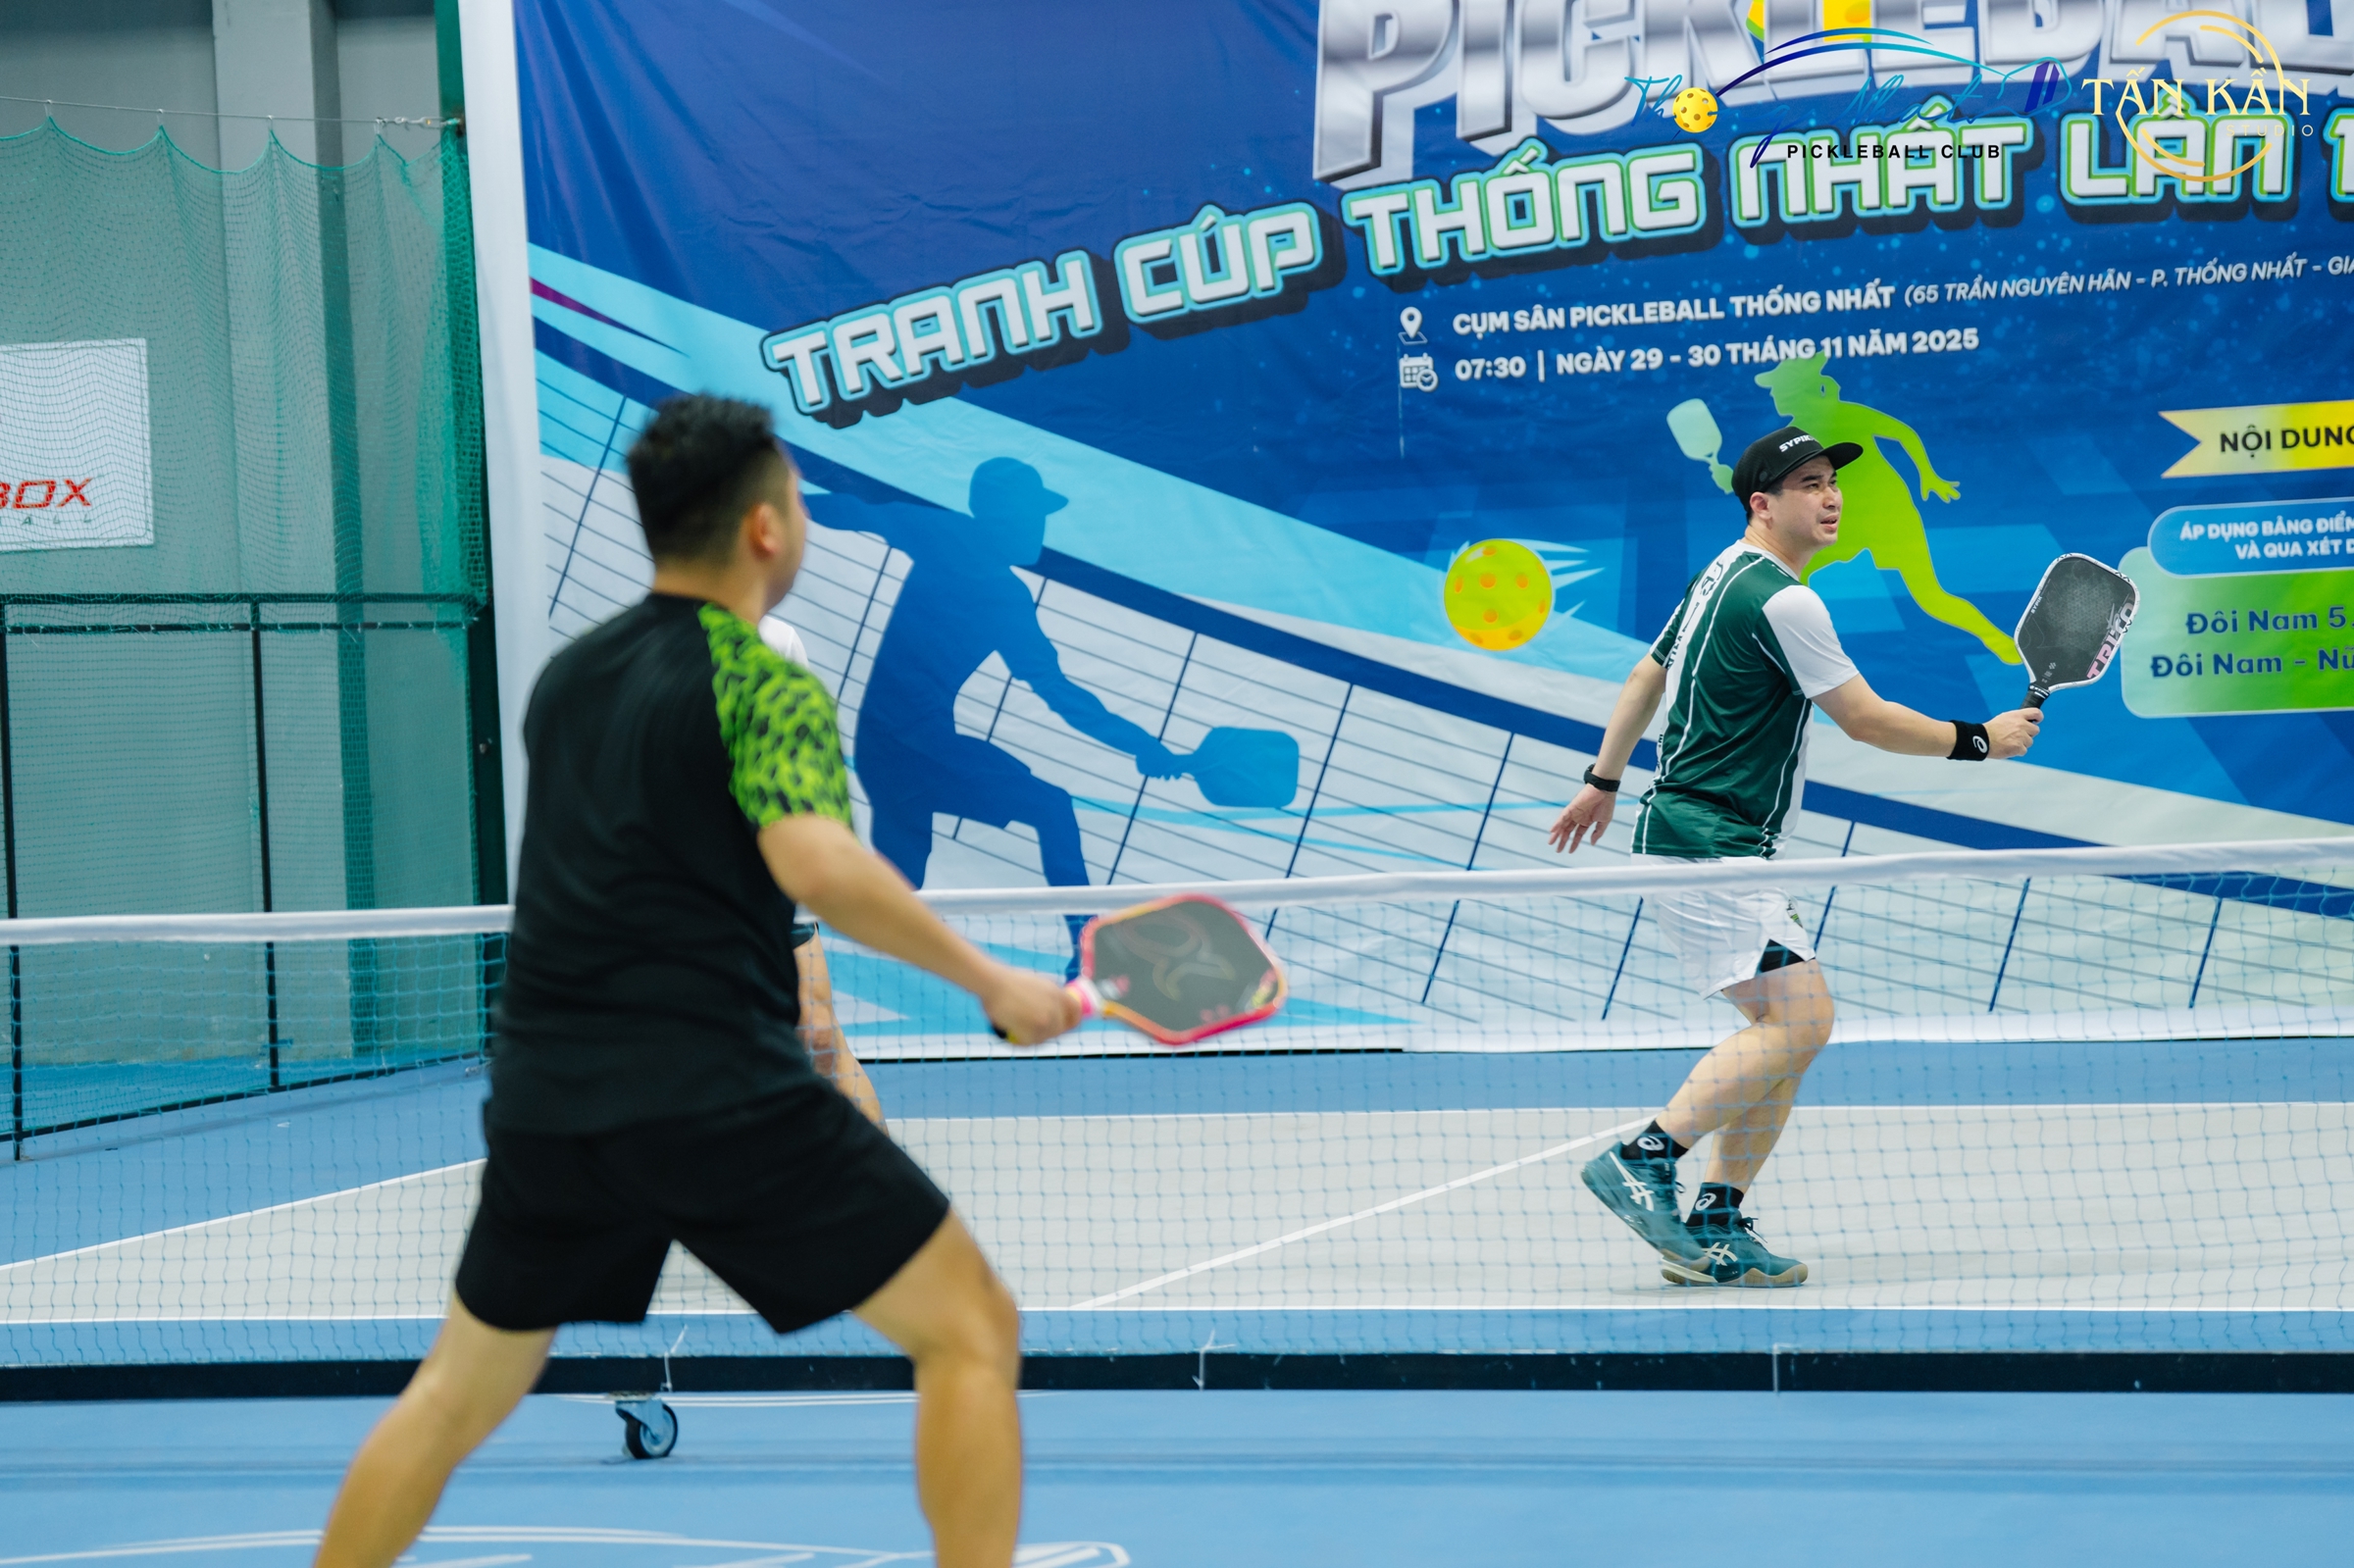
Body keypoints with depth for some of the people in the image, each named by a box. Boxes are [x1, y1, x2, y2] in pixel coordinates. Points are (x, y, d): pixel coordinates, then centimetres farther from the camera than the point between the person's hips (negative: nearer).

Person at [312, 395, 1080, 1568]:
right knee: (971, 1331, 3)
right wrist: (989, 982, -15)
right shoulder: (766, 688, -6)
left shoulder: (562, 680, 16)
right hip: (721, 1095, -6)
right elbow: (818, 865, -24)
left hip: (544, 1103, 7)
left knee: (458, 1393, 22)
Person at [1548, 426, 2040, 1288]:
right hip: (1708, 849, -10)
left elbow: (1649, 673, 26)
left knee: (1788, 1026, 8)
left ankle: (1715, 1226, 7)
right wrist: (1981, 740, -1)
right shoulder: (1782, 600, -16)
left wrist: (1604, 781, 36)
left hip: (1727, 853, 10)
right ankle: (1642, 1160, -18)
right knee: (1798, 1017, -18)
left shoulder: (1724, 575, 15)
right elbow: (1865, 718, -12)